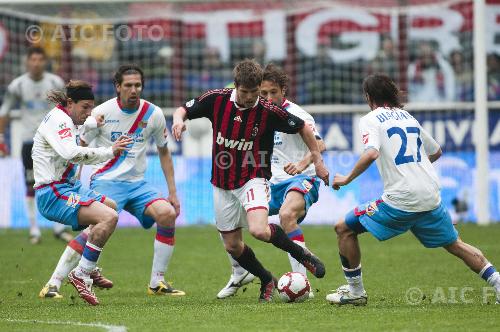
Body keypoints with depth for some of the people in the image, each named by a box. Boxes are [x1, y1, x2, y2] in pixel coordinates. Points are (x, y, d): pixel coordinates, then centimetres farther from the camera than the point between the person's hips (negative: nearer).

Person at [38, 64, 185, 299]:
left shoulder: (153, 114, 3)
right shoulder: (102, 112, -7)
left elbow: (163, 152, 14)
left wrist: (172, 193, 11)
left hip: (137, 183, 4)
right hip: (106, 181, -4)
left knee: (167, 213, -19)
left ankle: (157, 284, -6)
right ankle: (53, 284, -21)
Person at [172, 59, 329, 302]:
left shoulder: (269, 112, -15)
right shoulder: (217, 100, -9)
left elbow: (302, 127, -1)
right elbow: (183, 110, 4)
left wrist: (317, 160, -1)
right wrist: (179, 119, -19)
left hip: (253, 179, -4)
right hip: (222, 185, 4)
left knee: (259, 231, -29)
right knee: (232, 246, 7)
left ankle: (300, 253, -1)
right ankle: (267, 281, 32)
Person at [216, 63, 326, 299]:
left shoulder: (294, 114, -10)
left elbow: (319, 145, -25)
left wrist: (302, 164, -43)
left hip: (300, 181, -8)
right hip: (271, 184, 8)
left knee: (287, 215, -39)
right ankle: (240, 274, 21)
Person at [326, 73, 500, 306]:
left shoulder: (370, 120, 0)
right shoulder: (409, 117, 19)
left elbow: (371, 153, -19)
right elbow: (436, 152, 29)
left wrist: (347, 179, -8)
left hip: (400, 200, -6)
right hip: (431, 197, 6)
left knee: (344, 228, 7)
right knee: (455, 245, 21)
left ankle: (355, 292, 7)